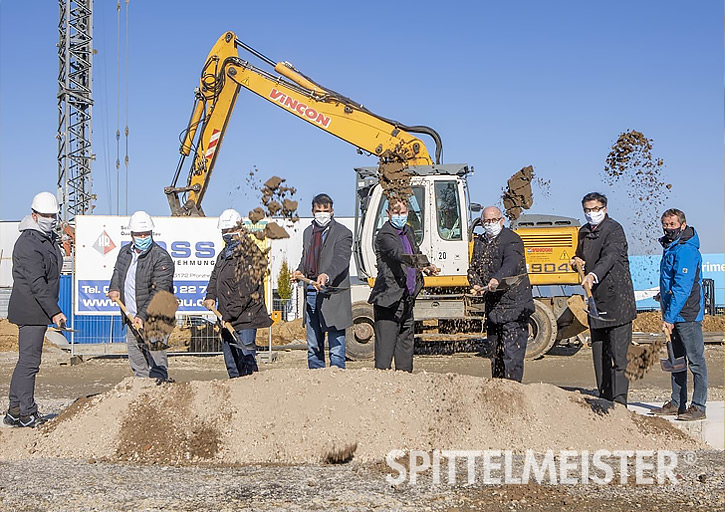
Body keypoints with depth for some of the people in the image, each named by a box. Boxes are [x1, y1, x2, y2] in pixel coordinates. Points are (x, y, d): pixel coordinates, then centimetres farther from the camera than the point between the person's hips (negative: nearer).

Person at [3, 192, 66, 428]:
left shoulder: (49, 239, 14)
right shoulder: (29, 244, -18)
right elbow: (37, 283, -24)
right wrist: (54, 312, -28)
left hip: (39, 310, 10)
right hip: (30, 311, -10)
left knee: (26, 360, 14)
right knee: (29, 361, -6)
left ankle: (14, 412, 22)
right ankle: (28, 414, 0)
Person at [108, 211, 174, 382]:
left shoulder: (161, 258, -15)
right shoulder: (124, 252, 8)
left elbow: (159, 293, -20)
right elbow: (117, 272, 30)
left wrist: (143, 316, -28)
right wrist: (115, 288, 10)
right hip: (132, 317, 7)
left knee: (155, 357, -10)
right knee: (135, 357, 13)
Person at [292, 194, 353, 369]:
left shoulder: (343, 233, -5)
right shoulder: (308, 232, 17)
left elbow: (341, 260, -19)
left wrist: (327, 275, -37)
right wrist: (300, 271, 6)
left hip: (333, 294, -7)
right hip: (311, 292, 7)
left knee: (336, 346, -4)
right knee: (313, 347, 13)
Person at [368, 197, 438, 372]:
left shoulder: (408, 231, 15)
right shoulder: (385, 235, -12)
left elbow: (416, 252, 31)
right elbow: (397, 253, -31)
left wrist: (427, 266, 12)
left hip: (407, 298, 9)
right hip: (388, 298, -9)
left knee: (405, 341, 16)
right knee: (386, 342, -9)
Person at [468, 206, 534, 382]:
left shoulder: (512, 239, -7)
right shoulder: (479, 242, 15)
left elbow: (512, 263, -25)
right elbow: (473, 268, 16)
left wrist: (497, 279, -44)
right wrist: (476, 284, -7)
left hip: (514, 304, -7)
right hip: (492, 306, 7)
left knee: (512, 353, -9)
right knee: (495, 352, 14)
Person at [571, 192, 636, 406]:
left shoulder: (614, 229, -9)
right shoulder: (584, 231, 14)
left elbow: (610, 256, -25)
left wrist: (593, 275, -42)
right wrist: (577, 261, 7)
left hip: (617, 296, -7)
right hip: (596, 298, 7)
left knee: (618, 350, -9)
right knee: (599, 351, 10)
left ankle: (619, 399, -8)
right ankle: (604, 397, 18)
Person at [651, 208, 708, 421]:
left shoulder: (686, 250, -16)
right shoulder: (670, 248, 15)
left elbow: (682, 288, -21)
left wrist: (669, 317, -21)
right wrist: (666, 305, 21)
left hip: (687, 314, -10)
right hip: (674, 313, 10)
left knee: (695, 360, -4)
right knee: (676, 359, 14)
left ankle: (698, 407, 1)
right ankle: (677, 403, 22)